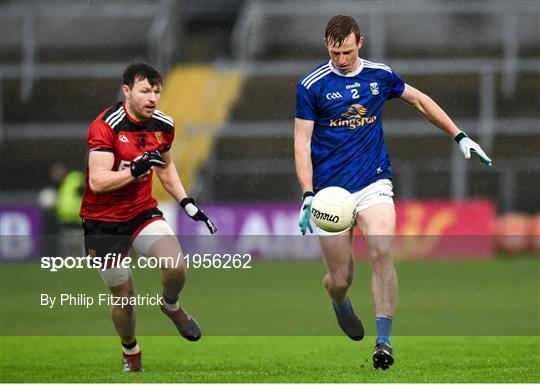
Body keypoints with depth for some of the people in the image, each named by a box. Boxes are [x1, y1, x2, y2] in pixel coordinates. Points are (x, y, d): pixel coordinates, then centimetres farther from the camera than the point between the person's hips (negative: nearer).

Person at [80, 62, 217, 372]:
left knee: (176, 267, -21)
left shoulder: (163, 125, 0)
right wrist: (135, 170, -38)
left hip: (143, 211, 4)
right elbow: (97, 181, -27)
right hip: (104, 221, -4)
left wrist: (187, 204, 12)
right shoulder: (106, 126, -20)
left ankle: (171, 306, 14)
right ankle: (131, 352, 31)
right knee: (124, 295, 2)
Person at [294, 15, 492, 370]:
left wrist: (460, 136, 18)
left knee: (381, 253, -23)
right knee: (341, 277, -2)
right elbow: (302, 143, -4)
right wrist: (308, 196, -14)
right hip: (330, 191, -1)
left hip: (373, 183, 1)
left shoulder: (380, 75, 5)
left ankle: (384, 340, -21)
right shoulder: (311, 86, -4)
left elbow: (419, 100, 21)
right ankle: (341, 305, 37)